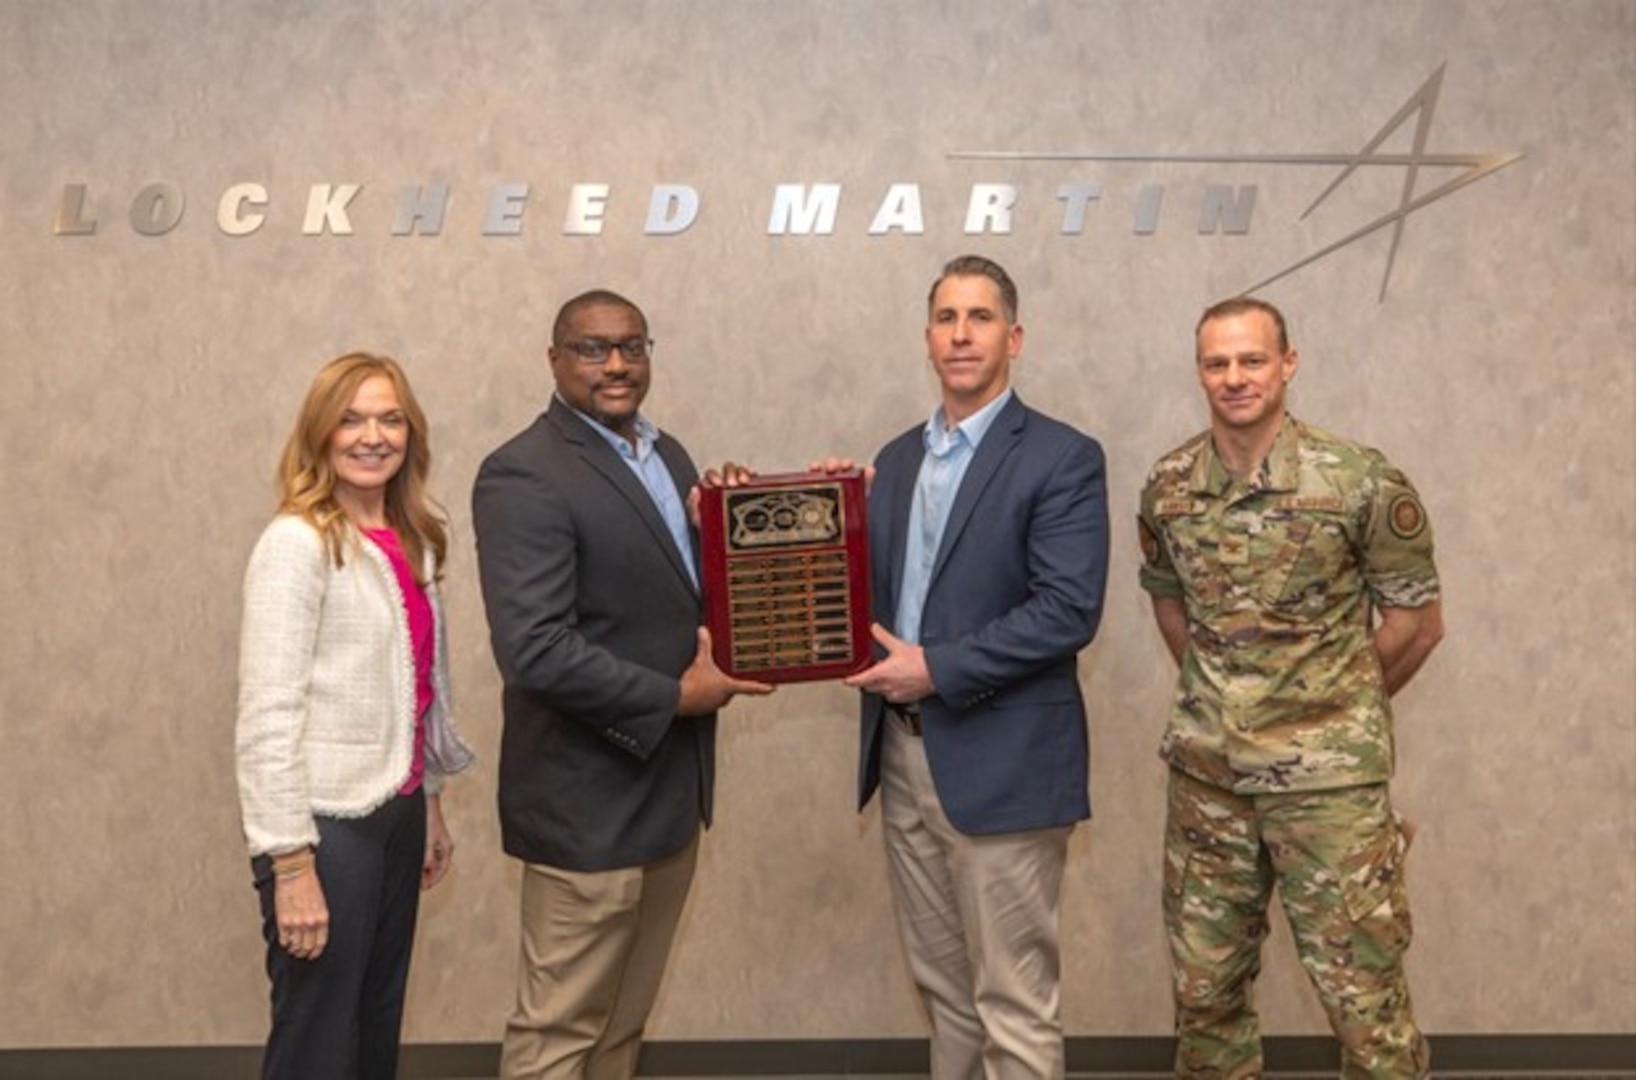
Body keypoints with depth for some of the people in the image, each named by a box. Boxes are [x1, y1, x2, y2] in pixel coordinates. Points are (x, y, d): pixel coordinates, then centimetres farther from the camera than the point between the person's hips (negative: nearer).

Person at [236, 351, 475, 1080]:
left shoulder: (411, 543, 8)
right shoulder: (295, 544, -14)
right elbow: (268, 714, -18)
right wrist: (290, 860, -20)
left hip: (396, 812, 7)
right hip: (328, 822, -7)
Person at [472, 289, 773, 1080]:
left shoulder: (666, 456, 11)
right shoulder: (523, 476, -16)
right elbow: (536, 651, -25)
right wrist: (675, 698, -17)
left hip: (669, 787, 8)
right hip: (590, 799, -8)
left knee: (625, 1016, 20)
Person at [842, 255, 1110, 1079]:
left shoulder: (1063, 458, -8)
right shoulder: (898, 457, 13)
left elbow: (1068, 611, -17)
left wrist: (936, 669, -18)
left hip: (1002, 762, -6)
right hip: (903, 754, 7)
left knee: (1012, 1005, 2)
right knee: (942, 989, 18)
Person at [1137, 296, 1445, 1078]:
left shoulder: (1364, 482, -11)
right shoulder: (1167, 487, 1)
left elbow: (1417, 624, -2)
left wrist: (1335, 713, 7)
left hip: (1330, 778, -4)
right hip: (1206, 773, 4)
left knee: (1364, 998, 3)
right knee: (1203, 990, 14)